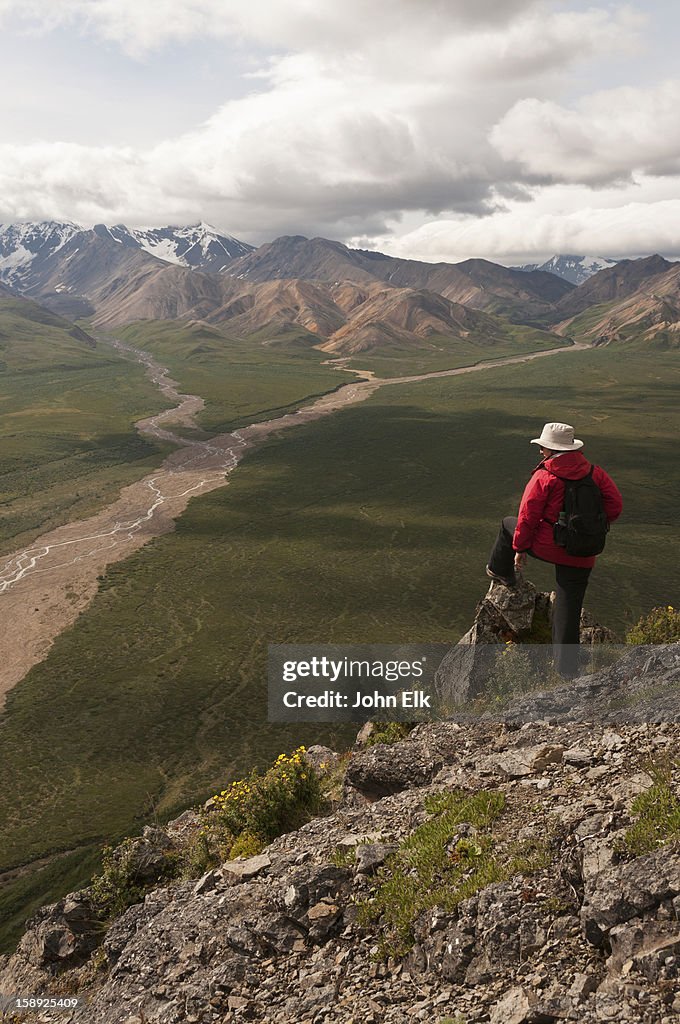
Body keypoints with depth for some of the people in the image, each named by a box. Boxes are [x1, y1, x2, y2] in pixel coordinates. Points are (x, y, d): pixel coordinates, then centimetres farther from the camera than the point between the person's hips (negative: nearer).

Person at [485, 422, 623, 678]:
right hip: (581, 555, 4)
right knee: (568, 610, 12)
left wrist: (519, 548, 0)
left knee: (508, 524, 26)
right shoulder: (595, 473, 1)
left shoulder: (544, 477, -13)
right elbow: (615, 505, 1)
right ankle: (567, 668, 16)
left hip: (546, 547, -3)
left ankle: (501, 571, 42)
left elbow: (528, 517, -11)